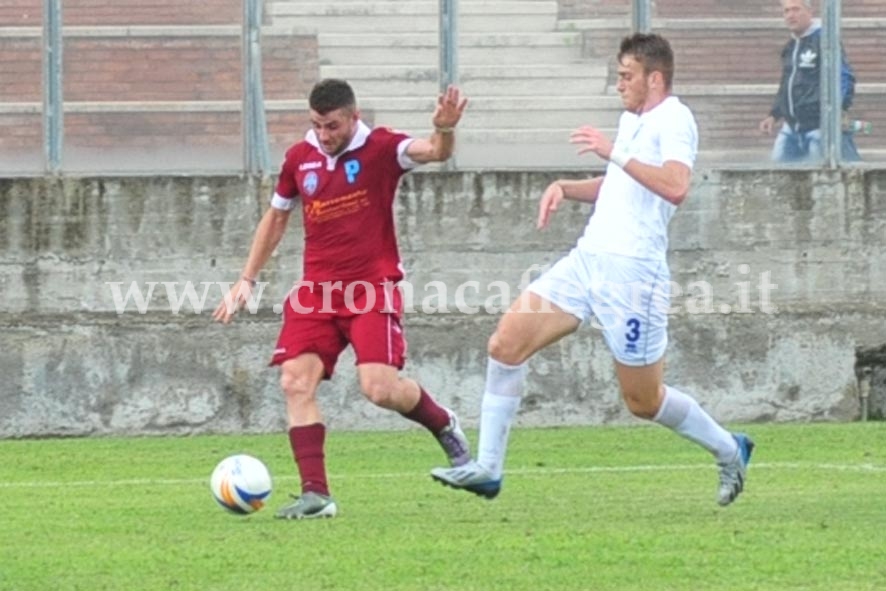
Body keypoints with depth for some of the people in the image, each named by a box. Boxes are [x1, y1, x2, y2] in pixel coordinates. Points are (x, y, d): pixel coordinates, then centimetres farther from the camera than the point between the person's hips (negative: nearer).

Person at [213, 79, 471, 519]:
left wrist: (444, 131, -49)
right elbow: (276, 217, 21)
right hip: (316, 289, 4)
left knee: (379, 387, -18)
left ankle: (443, 425, 15)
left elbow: (435, 152, -25)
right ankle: (315, 494, -11)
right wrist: (247, 279, 20)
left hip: (372, 285, -4)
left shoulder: (380, 149, -7)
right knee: (295, 381, -13)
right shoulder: (299, 158, 6)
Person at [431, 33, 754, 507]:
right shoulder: (631, 119, 18)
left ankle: (728, 451, 27)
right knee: (506, 343, -6)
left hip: (631, 271, -9)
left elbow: (675, 187, -27)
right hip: (587, 259, 9)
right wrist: (565, 188, 17)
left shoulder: (674, 120, -10)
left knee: (644, 401, 3)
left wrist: (614, 153, -24)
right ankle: (487, 469, -3)